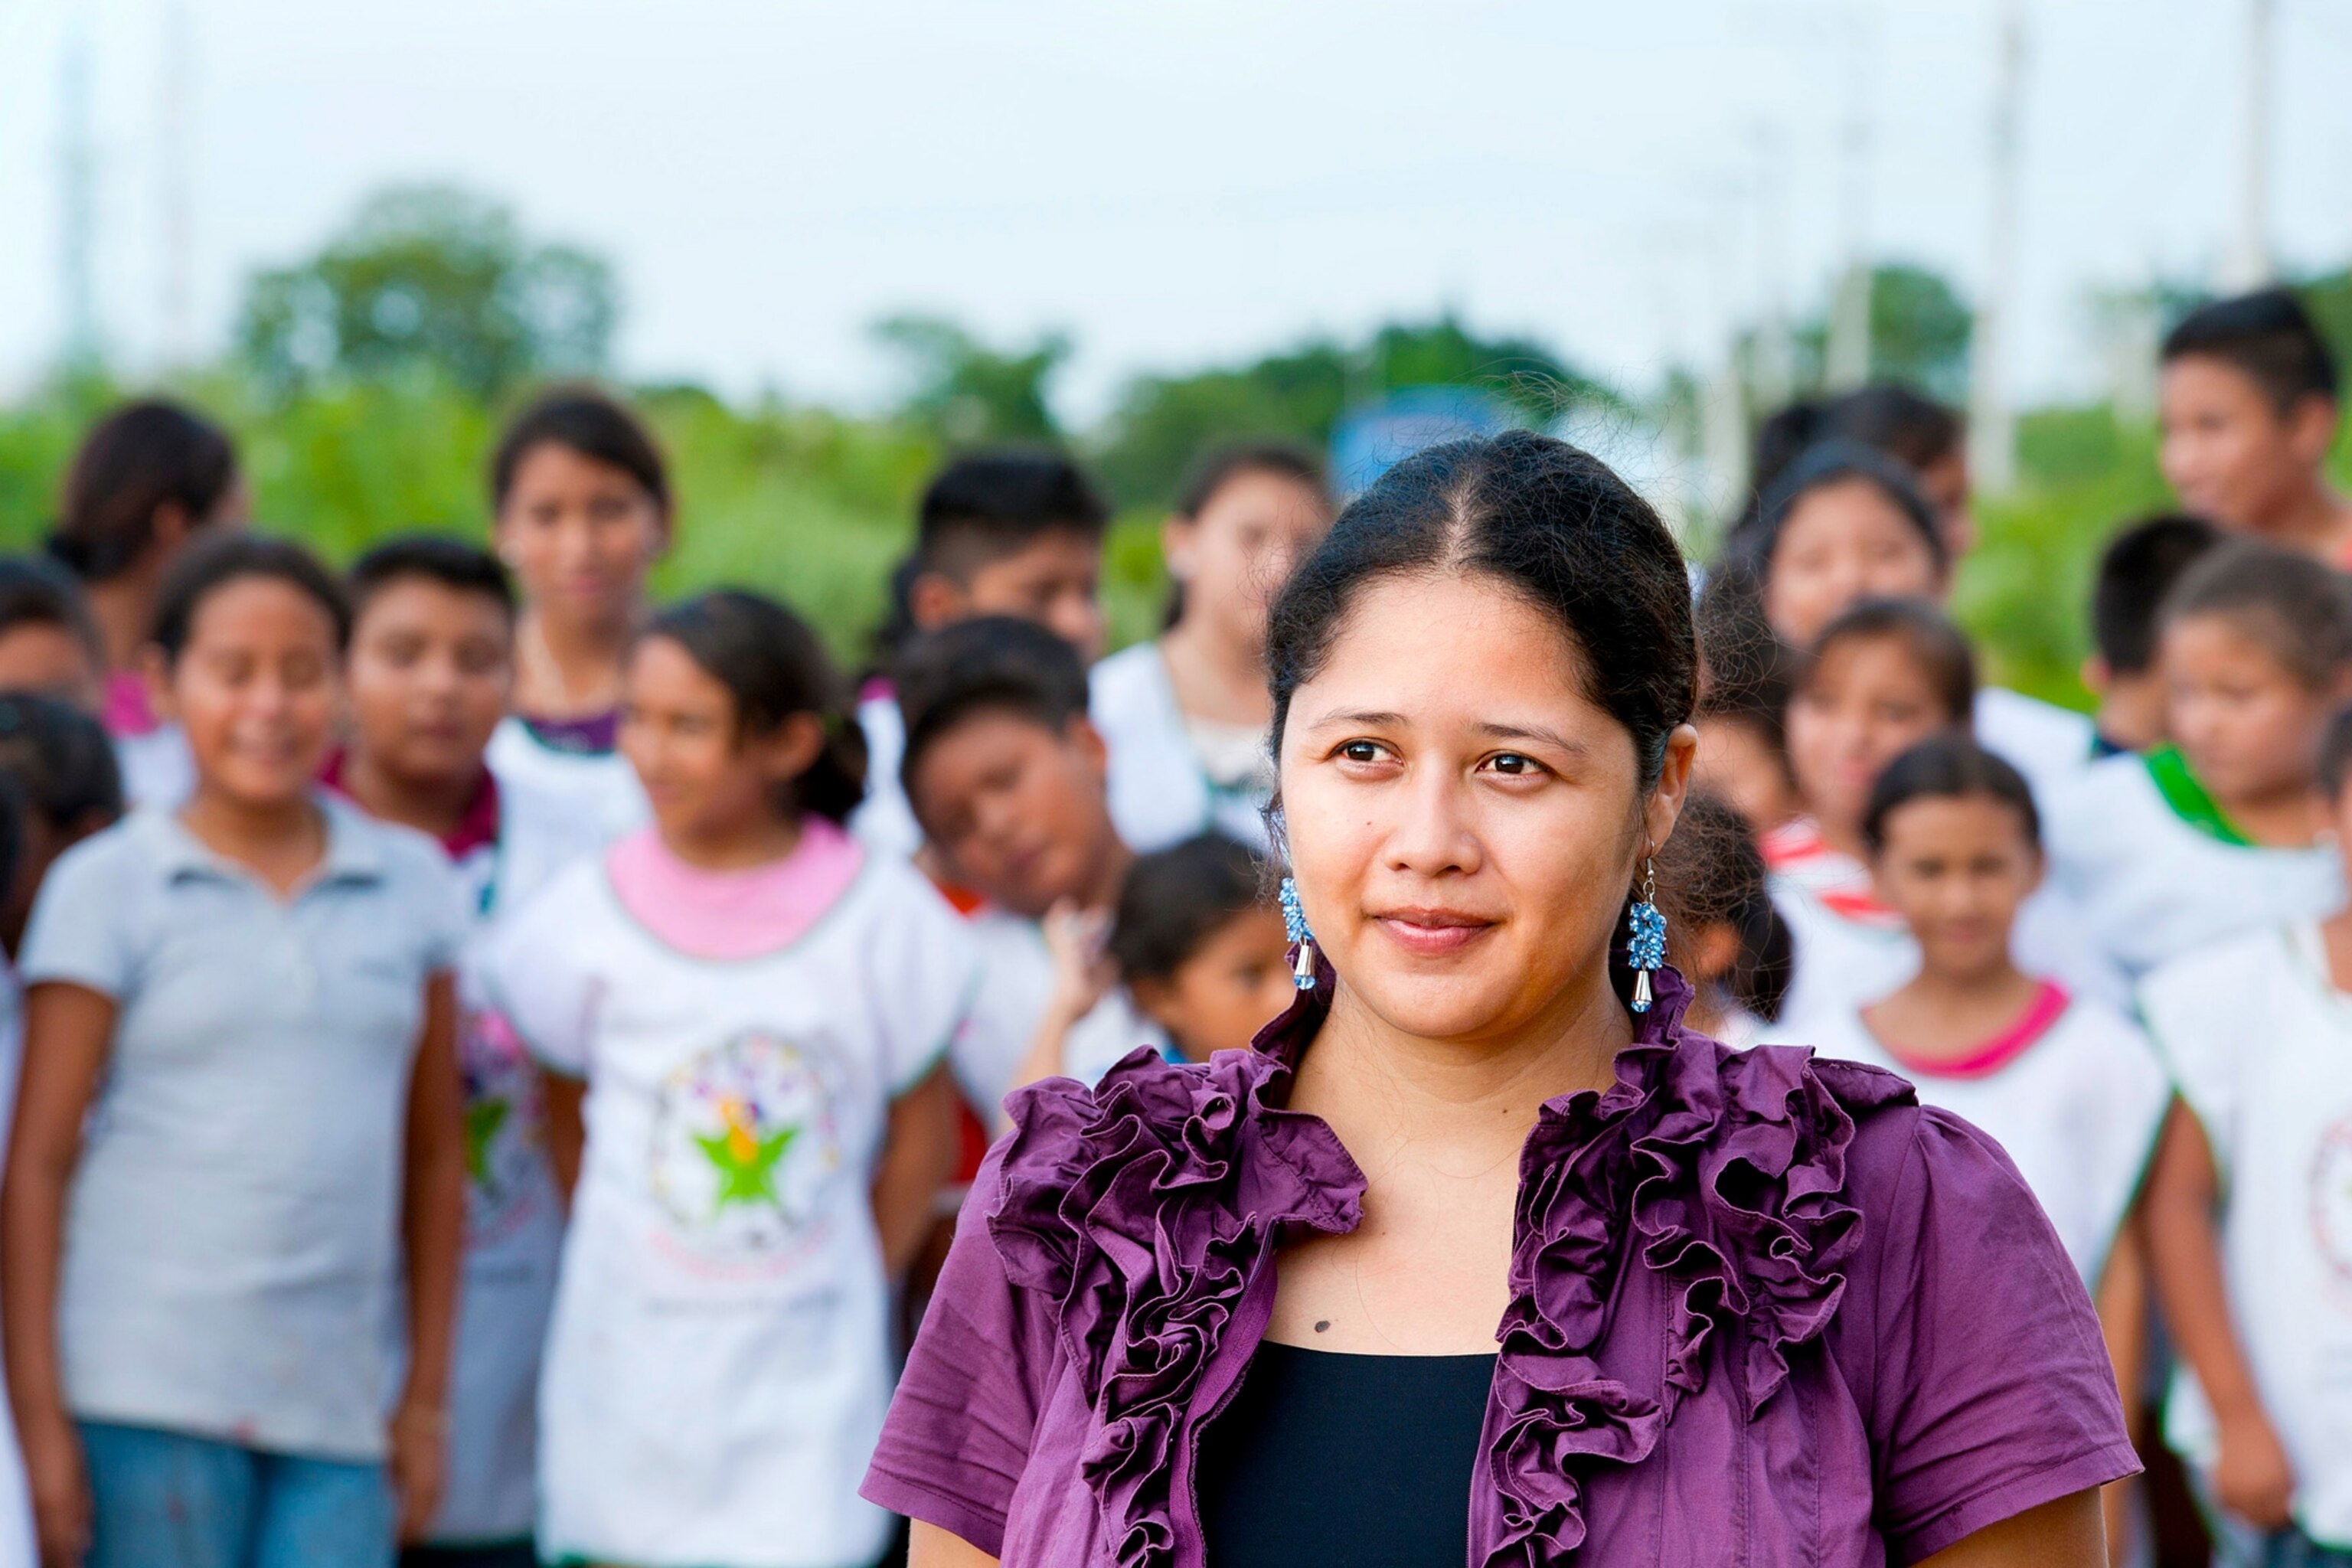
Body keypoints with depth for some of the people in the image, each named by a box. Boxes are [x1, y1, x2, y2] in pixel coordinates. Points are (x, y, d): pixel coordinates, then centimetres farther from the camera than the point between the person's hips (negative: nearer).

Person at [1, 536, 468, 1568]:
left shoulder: (409, 884, 10)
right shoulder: (106, 888, 1)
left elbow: (434, 1154, 13)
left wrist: (426, 1398, 9)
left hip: (339, 1406, 3)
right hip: (145, 1399, -3)